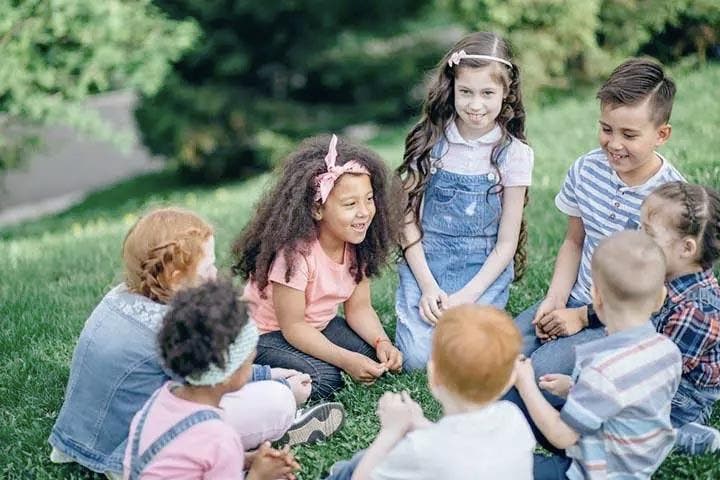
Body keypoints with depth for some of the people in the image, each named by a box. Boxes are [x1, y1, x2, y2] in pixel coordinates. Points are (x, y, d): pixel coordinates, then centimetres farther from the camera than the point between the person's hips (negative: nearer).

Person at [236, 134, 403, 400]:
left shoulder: (357, 243, -10)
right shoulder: (295, 251, -31)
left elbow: (359, 308, -4)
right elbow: (292, 327, -26)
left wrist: (382, 343, -23)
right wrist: (347, 360, -33)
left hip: (318, 326, 7)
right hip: (267, 335, -7)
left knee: (380, 356, -13)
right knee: (322, 380, -29)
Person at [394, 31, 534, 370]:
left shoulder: (513, 153, -5)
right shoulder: (430, 140, -3)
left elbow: (506, 243, -3)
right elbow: (408, 218, -1)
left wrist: (467, 295, -14)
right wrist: (427, 286, -12)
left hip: (484, 270, -1)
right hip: (425, 263, 1)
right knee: (417, 357, -16)